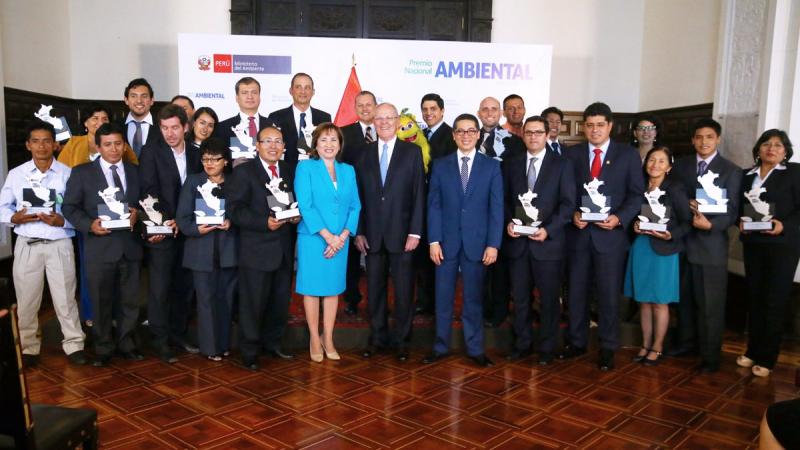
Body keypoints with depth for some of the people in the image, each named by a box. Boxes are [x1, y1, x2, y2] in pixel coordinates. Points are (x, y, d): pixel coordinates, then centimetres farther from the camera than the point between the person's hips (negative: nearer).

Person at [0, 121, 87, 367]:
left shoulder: (68, 174, 0)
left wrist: (62, 221, -18)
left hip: (59, 244, -2)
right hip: (26, 245, 2)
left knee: (65, 297, 2)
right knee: (27, 300, 9)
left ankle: (74, 345, 13)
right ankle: (29, 347, 23)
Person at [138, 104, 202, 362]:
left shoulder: (195, 155, 9)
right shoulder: (151, 152, -3)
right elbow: (149, 192, -10)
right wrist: (165, 222, -19)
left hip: (187, 231, 4)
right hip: (161, 232, -4)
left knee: (184, 287, 11)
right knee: (159, 289, -1)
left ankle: (179, 335, 24)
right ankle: (160, 341, 10)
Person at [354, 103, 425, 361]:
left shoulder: (412, 152, 1)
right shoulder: (365, 154, 8)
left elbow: (418, 195, -3)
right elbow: (359, 196, 7)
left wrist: (415, 232, -9)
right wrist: (359, 232, 2)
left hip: (401, 233, -2)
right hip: (372, 235, 2)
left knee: (403, 290, 5)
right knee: (375, 289, 9)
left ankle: (401, 340, 19)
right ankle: (377, 338, 22)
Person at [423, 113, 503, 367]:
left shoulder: (492, 167, 4)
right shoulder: (440, 166, 6)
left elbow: (496, 208, -1)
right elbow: (434, 205, 2)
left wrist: (493, 244, -7)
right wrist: (434, 241, -6)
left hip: (477, 242, -1)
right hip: (446, 241, 1)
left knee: (474, 298, 8)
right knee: (443, 297, 8)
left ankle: (475, 348, 20)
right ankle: (441, 346, 20)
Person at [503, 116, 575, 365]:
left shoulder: (562, 164, 1)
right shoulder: (512, 165, 11)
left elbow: (568, 203, -5)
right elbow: (505, 200, 12)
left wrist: (548, 229, -16)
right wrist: (508, 222, -6)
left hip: (548, 242, -3)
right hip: (517, 242, 3)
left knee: (549, 298, 6)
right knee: (519, 297, 9)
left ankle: (547, 347, 19)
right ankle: (522, 343, 23)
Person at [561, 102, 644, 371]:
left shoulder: (628, 155, 2)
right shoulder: (571, 154, 6)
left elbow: (637, 194, 0)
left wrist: (619, 218, -15)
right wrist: (573, 214, -11)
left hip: (610, 234, -2)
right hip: (578, 233, 2)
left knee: (609, 294, 4)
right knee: (576, 291, 10)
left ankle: (608, 348, 18)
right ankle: (577, 342, 24)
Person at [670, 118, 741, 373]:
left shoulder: (731, 171, -2)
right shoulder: (681, 165, 9)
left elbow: (732, 211, -7)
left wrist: (711, 225, -24)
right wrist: (686, 204, -12)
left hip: (712, 244, -4)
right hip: (683, 241, 4)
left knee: (711, 304, 2)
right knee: (684, 299, 15)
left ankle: (710, 356, 12)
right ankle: (687, 342, 31)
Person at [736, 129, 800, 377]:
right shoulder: (747, 175, 12)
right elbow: (739, 206, 14)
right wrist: (741, 222, -6)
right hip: (753, 244, 4)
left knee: (775, 301, 0)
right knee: (754, 298, 8)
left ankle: (767, 358, 8)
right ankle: (753, 350, 19)